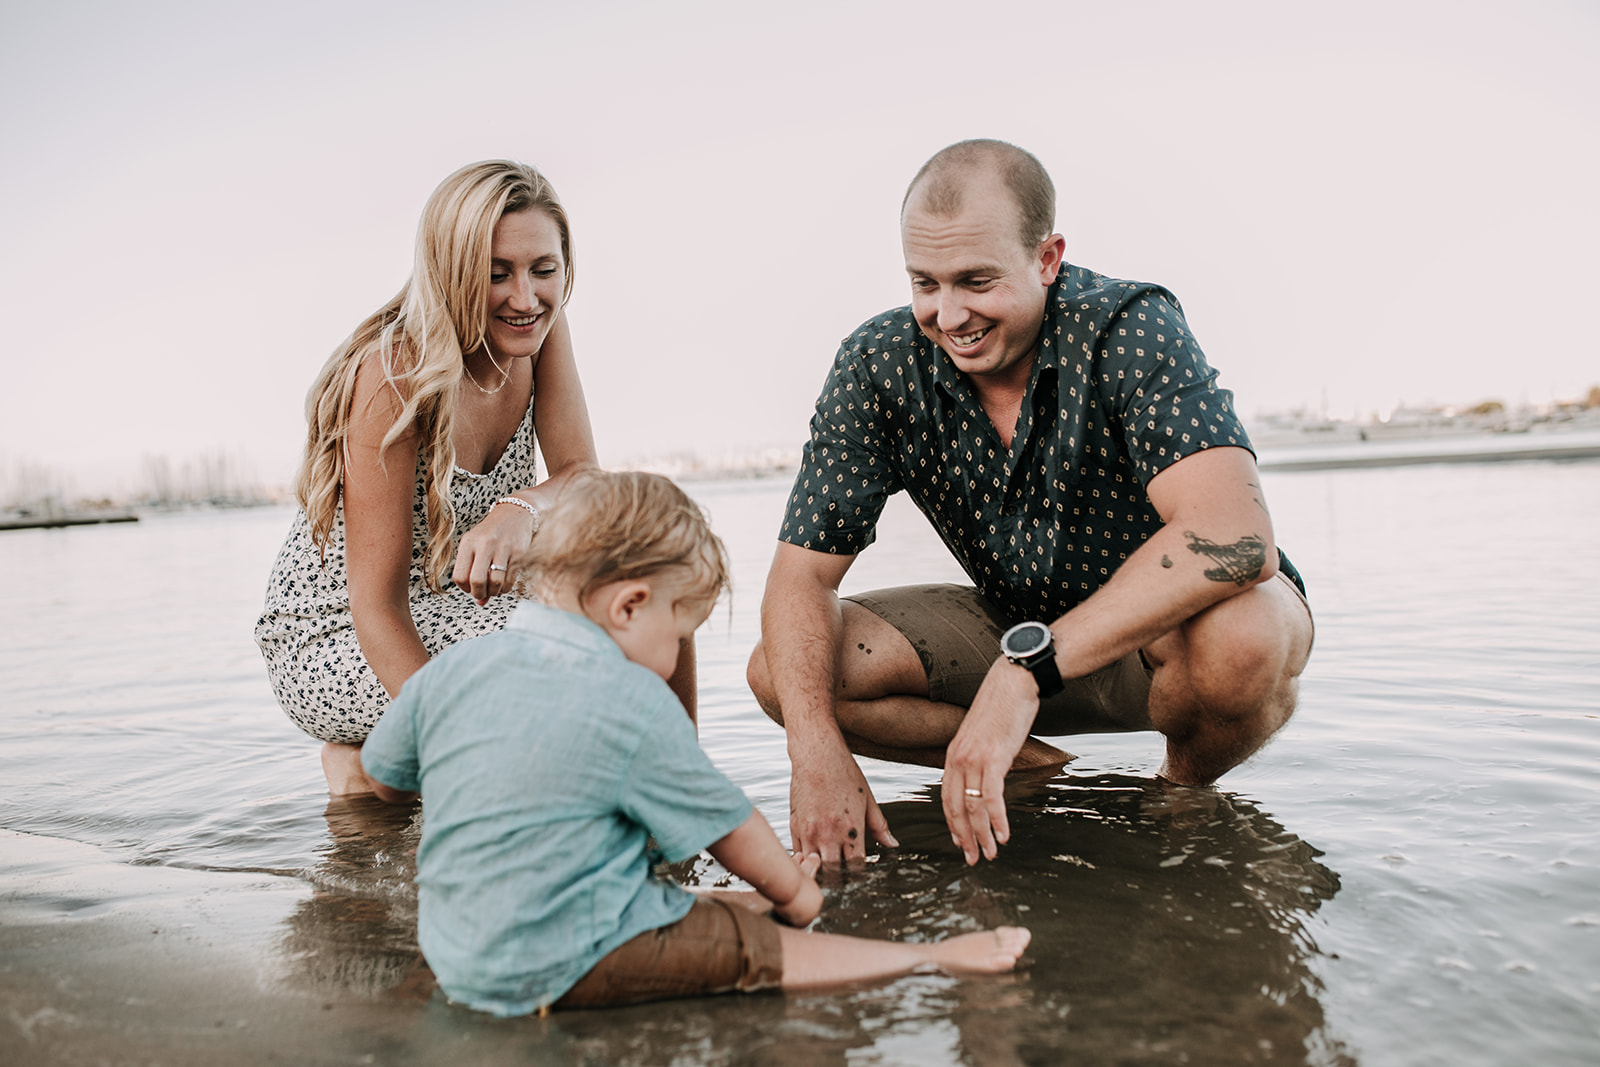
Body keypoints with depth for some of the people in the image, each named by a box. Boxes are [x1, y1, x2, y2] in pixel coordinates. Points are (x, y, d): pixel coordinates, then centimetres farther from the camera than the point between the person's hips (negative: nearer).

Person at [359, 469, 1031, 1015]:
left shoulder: (448, 671, 0)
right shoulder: (635, 705, -17)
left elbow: (384, 780, 16)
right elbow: (725, 824, -7)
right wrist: (791, 889, 12)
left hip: (452, 948, 8)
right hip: (557, 966, -8)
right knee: (752, 948, -3)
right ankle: (926, 958, -1)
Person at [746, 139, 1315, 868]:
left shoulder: (1131, 330, -26)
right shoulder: (878, 365, -14)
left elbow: (1237, 541, -41)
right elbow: (803, 571, -14)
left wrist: (1028, 666, -47)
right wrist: (815, 746, -31)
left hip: (1167, 621, -3)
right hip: (1023, 628, 4)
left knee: (1238, 640, -39)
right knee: (784, 672, -15)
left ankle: (1187, 787, -4)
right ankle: (1046, 771, -2)